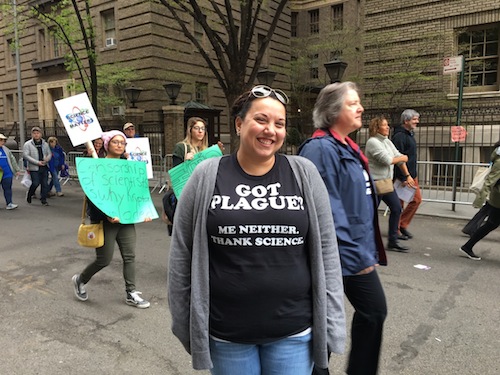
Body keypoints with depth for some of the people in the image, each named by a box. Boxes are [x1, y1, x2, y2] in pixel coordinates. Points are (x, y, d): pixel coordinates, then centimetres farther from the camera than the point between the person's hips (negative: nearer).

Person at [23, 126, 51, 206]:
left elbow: (49, 154, 15)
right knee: (35, 183, -8)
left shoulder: (45, 144, 12)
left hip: (44, 167, 4)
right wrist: (37, 162, -16)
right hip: (34, 168, -4)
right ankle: (29, 194, 20)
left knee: (45, 184, 3)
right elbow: (25, 155, -9)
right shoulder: (27, 144, -1)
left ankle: (43, 200, 14)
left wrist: (46, 159, -9)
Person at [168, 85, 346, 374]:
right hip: (225, 332, 0)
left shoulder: (304, 174, -3)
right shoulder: (206, 176, -5)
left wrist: (330, 325, -1)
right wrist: (186, 323, 3)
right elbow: (182, 253, 0)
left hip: (294, 331, 1)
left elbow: (326, 252, -1)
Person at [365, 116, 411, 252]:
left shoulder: (387, 141, 13)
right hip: (375, 182, -9)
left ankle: (393, 241, 16)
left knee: (397, 209, 7)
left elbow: (399, 157, 12)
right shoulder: (373, 142, -14)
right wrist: (403, 158, -3)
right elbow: (387, 160, -20)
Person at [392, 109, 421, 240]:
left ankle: (402, 225, 20)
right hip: (402, 176, -10)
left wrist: (413, 174, 20)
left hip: (412, 175, 10)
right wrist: (404, 178, -23)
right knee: (399, 204, 0)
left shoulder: (410, 134, 16)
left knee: (417, 199, 10)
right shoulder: (399, 136, -16)